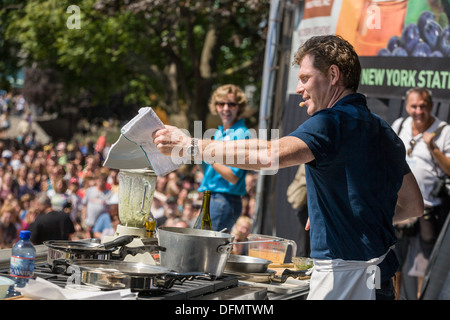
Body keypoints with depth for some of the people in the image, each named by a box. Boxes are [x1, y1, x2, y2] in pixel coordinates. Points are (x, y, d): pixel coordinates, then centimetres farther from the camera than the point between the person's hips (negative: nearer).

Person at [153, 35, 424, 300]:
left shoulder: (335, 122, -14)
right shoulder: (384, 130, 15)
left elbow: (271, 154, -30)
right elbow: (414, 206, 20)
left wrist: (192, 146, -24)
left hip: (345, 276, -9)